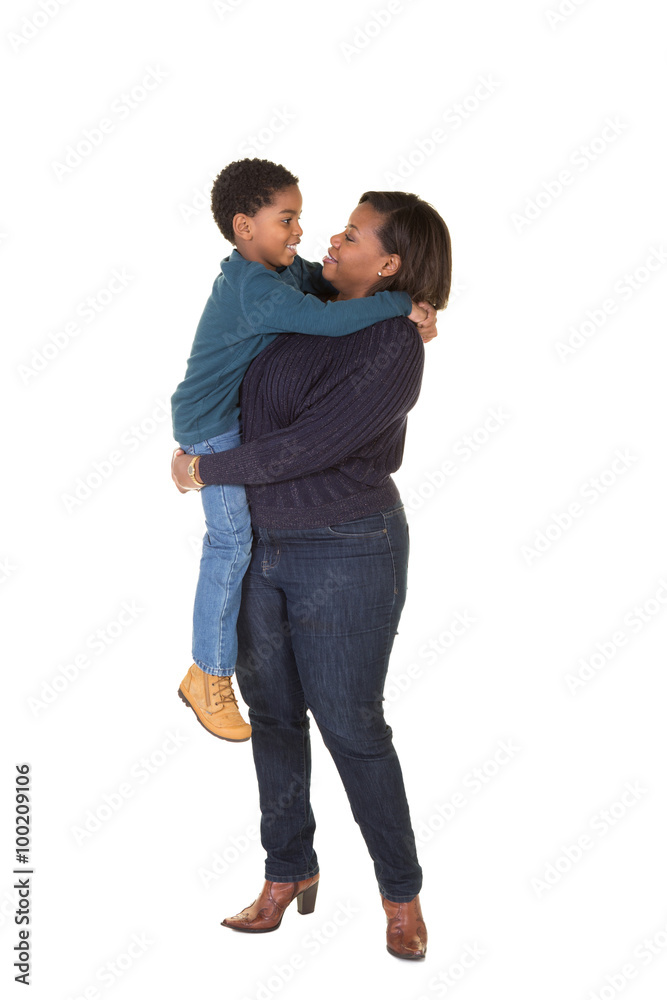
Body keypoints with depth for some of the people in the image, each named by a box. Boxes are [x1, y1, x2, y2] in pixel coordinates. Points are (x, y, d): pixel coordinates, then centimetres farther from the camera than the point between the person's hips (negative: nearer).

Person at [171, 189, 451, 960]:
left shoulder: (393, 349, -19)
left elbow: (307, 447, -22)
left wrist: (206, 470, -12)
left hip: (345, 554, -7)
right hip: (263, 543, 7)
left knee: (351, 727, 1)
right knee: (272, 712, 13)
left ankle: (401, 890, 22)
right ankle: (288, 872, 30)